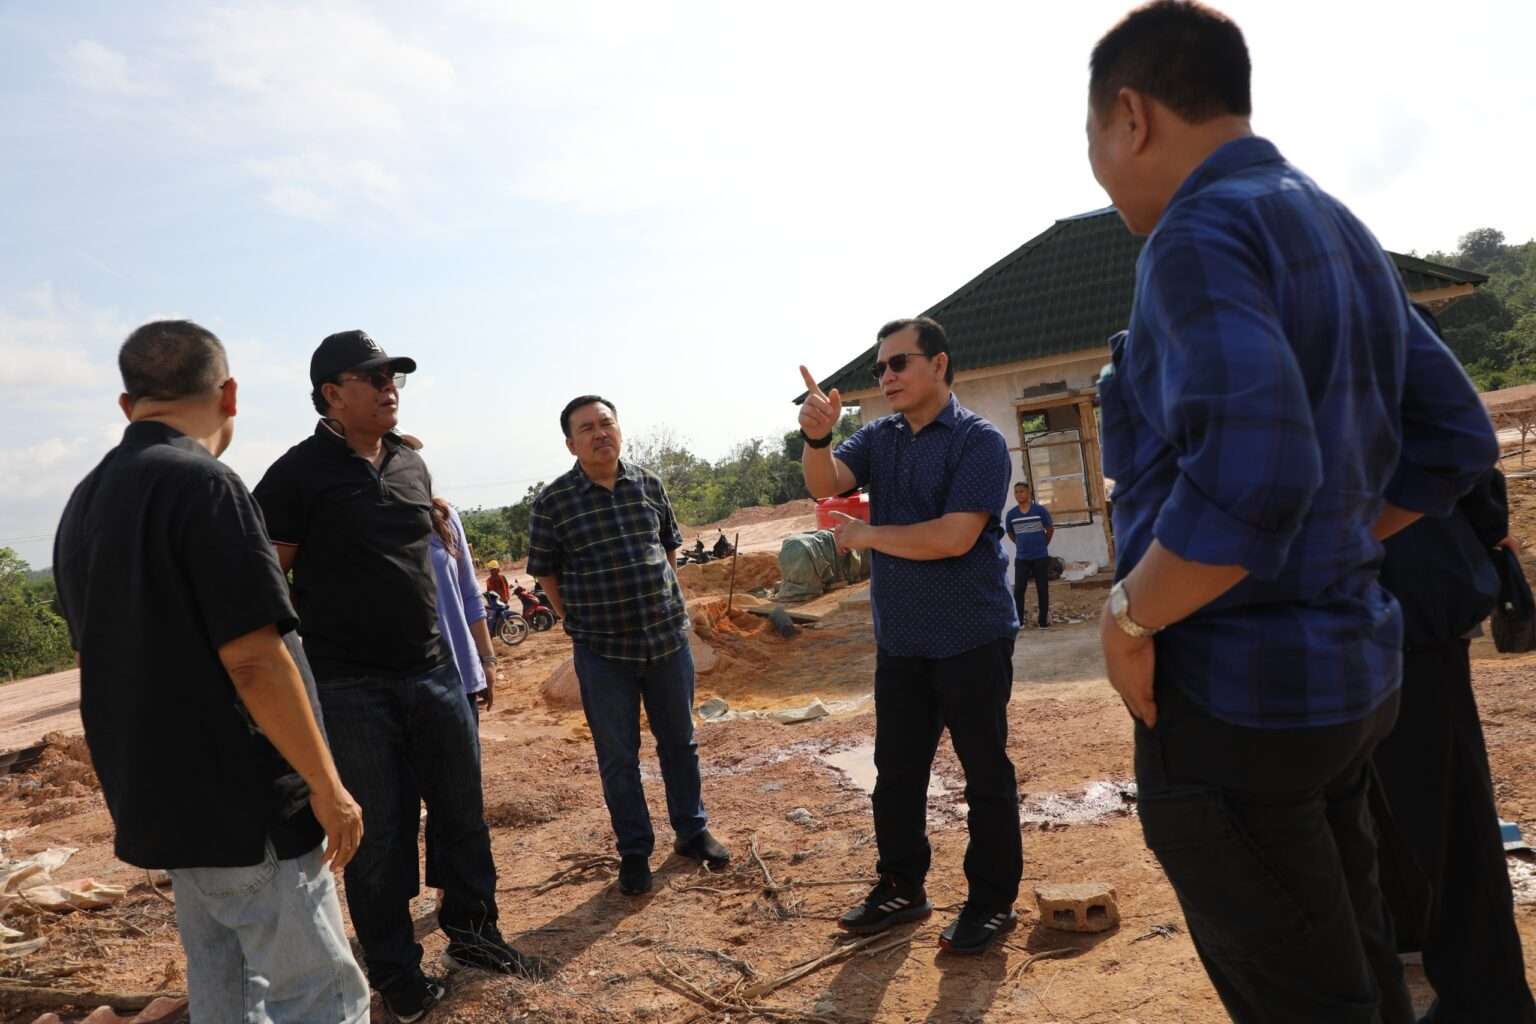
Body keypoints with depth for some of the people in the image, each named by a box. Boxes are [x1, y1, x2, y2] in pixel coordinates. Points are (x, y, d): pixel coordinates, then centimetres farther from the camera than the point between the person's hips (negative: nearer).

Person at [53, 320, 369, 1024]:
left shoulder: (83, 504, 9)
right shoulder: (202, 484, -18)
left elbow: (111, 657, 17)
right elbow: (253, 660, -22)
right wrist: (326, 787, -14)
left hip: (158, 806, 9)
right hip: (246, 808, -9)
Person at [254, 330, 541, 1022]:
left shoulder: (412, 464, 10)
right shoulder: (297, 474, -9)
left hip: (432, 671, 6)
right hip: (350, 687, -5)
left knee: (463, 811, 13)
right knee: (377, 834, 5)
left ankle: (471, 933, 33)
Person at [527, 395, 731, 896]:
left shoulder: (649, 484, 1)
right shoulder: (552, 502, -9)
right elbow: (547, 572, 0)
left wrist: (668, 603, 9)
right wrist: (579, 624, -2)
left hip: (668, 638, 3)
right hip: (602, 652, -3)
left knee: (679, 742, 16)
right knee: (617, 757, 8)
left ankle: (692, 830, 35)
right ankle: (634, 851, 24)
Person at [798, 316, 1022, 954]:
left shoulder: (979, 442, -12)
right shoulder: (879, 438, 7)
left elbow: (954, 536, -21)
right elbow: (827, 486, -8)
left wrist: (865, 535, -11)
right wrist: (816, 437, -28)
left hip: (971, 638, -6)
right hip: (899, 640, 6)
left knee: (985, 771, 6)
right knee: (896, 770, 14)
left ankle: (992, 901, 20)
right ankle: (901, 889, 29)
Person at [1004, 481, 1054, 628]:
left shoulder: (1040, 510, -7)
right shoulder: (1011, 514, -2)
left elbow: (1050, 529, 6)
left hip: (1040, 557, -1)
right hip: (1021, 558, 1)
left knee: (1042, 589, 5)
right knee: (1018, 589, -5)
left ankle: (1044, 620, 13)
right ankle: (1018, 621, 0)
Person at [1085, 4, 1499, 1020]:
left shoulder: (1200, 233, -17)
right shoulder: (1343, 233, 12)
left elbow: (1249, 475, -32)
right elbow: (1454, 441, 16)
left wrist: (1130, 616, -18)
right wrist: (1326, 552, 14)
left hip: (1235, 689, -9)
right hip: (1349, 667, 9)